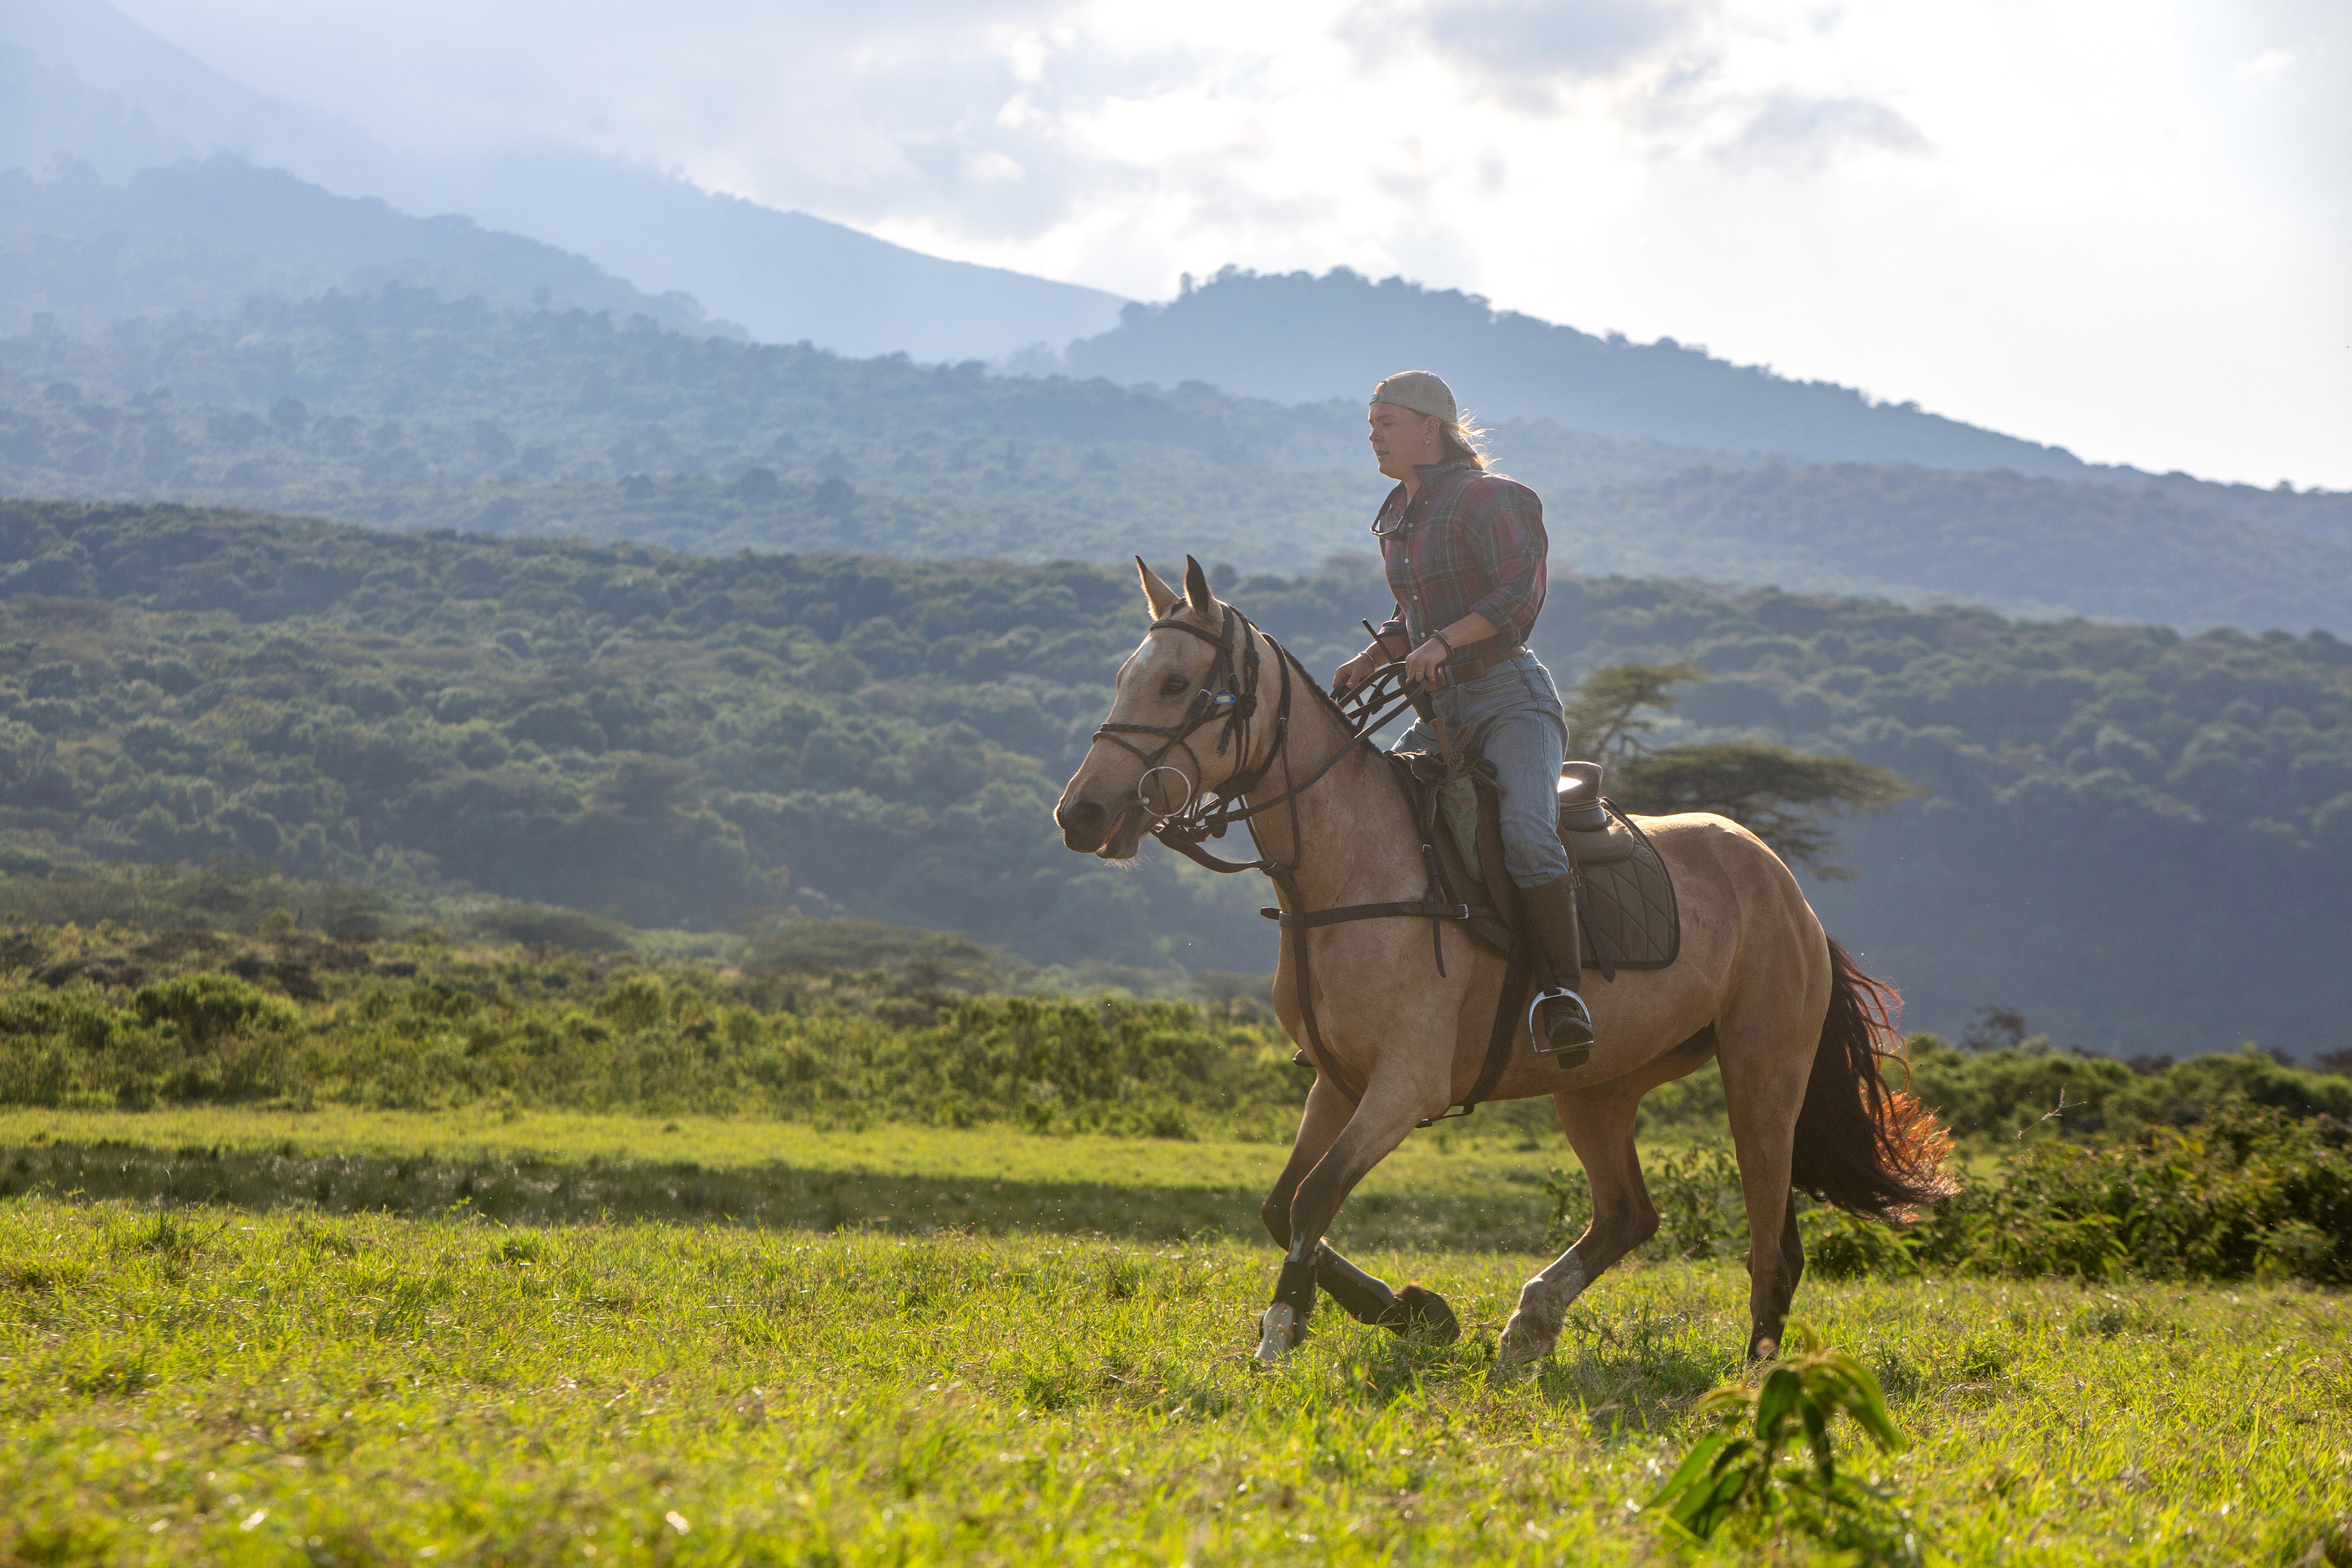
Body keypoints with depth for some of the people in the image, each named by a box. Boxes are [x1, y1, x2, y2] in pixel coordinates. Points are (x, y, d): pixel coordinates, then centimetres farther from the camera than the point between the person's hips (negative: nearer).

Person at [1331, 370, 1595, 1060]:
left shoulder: (1483, 499, -8)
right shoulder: (1397, 518, 16)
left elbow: (1518, 592, -18)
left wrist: (1444, 641, -27)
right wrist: (1371, 659, 7)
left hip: (1512, 697, -8)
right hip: (1442, 710, 8)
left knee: (1525, 830, -32)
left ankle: (1564, 989, -28)